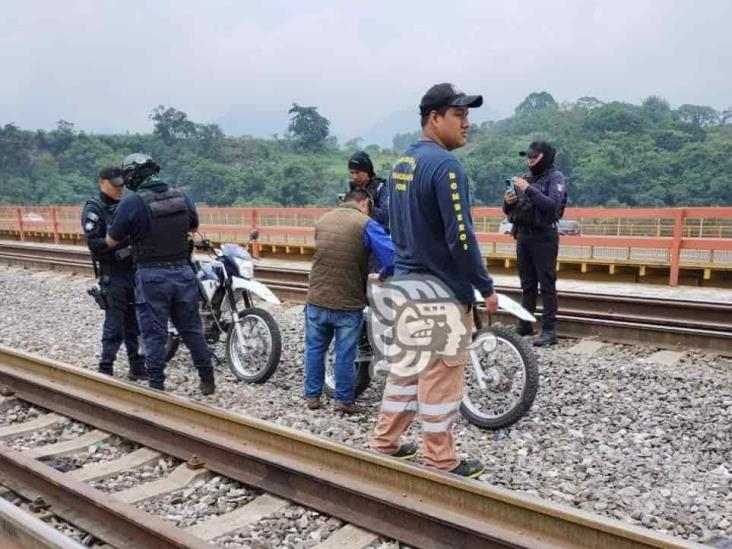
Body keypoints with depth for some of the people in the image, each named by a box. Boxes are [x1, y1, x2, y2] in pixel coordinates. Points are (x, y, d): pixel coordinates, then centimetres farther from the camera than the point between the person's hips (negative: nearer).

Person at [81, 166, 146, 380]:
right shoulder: (93, 208, -7)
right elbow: (95, 244, -18)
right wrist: (124, 240, -27)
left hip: (134, 270, 6)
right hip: (112, 274, -6)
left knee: (135, 322, 12)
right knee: (114, 325, -4)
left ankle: (137, 366, 22)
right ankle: (105, 370, 6)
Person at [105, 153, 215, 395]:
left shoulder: (131, 203, -13)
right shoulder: (182, 197, 1)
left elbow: (111, 241, -3)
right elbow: (194, 226, 19)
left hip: (152, 277, -4)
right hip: (183, 272, 4)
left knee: (155, 335, 6)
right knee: (192, 329, 15)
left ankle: (157, 387, 13)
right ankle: (207, 380, 23)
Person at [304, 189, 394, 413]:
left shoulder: (322, 220, 8)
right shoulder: (366, 224, -10)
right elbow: (391, 256, -20)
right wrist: (383, 274, 2)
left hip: (317, 300, 4)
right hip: (348, 303, -4)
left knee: (315, 349, 17)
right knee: (345, 354, 8)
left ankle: (312, 396, 26)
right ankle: (344, 400, 18)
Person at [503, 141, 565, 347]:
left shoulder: (555, 177, -3)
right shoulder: (525, 178, 14)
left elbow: (553, 205, -19)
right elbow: (508, 210, 16)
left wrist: (529, 190, -21)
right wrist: (508, 202, -6)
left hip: (544, 237, -6)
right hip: (523, 235, 6)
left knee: (546, 284, -5)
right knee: (527, 283, 12)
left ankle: (549, 330, -3)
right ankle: (524, 324, 20)